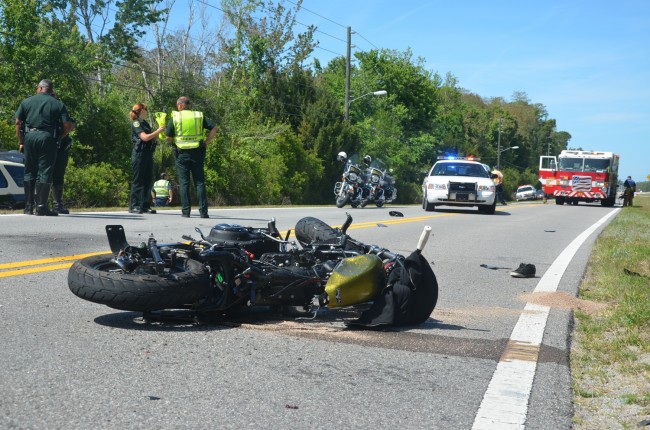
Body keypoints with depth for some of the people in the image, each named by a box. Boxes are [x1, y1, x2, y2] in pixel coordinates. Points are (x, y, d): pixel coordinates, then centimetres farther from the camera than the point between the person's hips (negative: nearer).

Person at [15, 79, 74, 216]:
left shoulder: (26, 102, 10)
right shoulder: (58, 104, 5)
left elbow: (18, 123, 6)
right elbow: (68, 125, -3)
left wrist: (21, 142, 13)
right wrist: (60, 137, 13)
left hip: (29, 137, 2)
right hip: (47, 138, -2)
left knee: (29, 172, 11)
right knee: (45, 172, 0)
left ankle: (28, 206, 13)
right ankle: (41, 207, -4)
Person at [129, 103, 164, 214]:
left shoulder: (145, 123, 20)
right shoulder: (136, 123, -6)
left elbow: (153, 139, 18)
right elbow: (145, 137, -17)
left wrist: (159, 131, 4)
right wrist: (158, 131, -12)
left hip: (148, 154, 8)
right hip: (140, 154, -8)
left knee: (147, 180, 6)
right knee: (138, 181, -6)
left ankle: (145, 206, 9)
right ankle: (134, 206, -1)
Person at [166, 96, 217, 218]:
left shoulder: (175, 117, 0)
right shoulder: (199, 116, 6)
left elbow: (168, 138, -1)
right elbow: (214, 128, -2)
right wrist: (205, 142, 1)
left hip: (181, 153, -1)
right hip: (197, 153, 1)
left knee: (184, 183, 4)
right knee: (199, 182, 4)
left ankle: (185, 211, 2)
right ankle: (203, 211, 0)